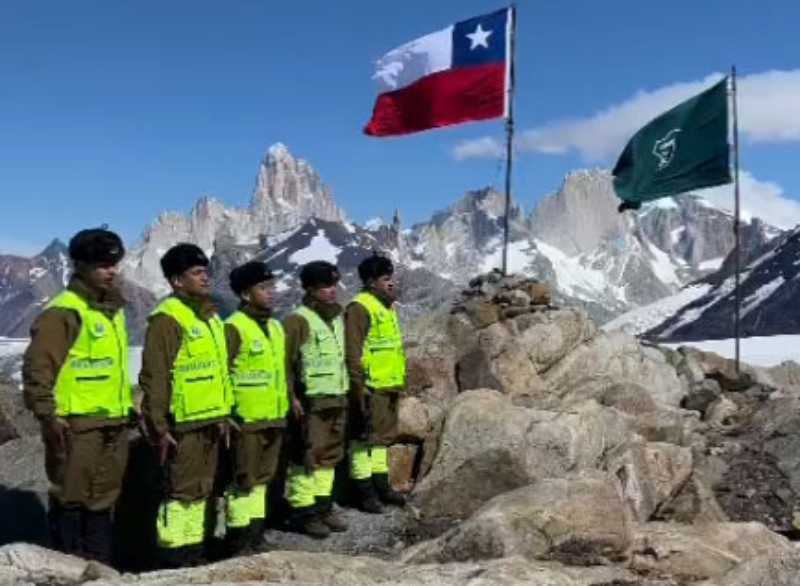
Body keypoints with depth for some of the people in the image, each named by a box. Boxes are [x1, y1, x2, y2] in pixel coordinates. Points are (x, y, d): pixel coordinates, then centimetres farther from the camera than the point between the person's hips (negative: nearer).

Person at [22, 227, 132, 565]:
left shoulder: (114, 310, 13)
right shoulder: (63, 312, -13)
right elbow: (37, 367, -17)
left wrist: (129, 402, 21)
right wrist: (48, 414, -21)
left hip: (114, 423, 8)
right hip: (76, 425, -8)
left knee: (104, 498, 15)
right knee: (71, 498, -1)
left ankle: (99, 565, 26)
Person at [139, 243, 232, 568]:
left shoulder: (210, 316, 15)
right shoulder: (168, 319, -14)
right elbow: (154, 378, -18)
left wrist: (222, 416, 20)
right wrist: (159, 426, -19)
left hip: (209, 421, 9)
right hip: (182, 425, -9)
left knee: (201, 489, 15)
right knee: (181, 490, -3)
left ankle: (194, 550, 26)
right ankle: (174, 557, 7)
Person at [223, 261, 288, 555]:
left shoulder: (276, 327, 13)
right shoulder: (234, 328, -12)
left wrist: (288, 403, 19)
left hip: (274, 419, 8)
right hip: (246, 420, -8)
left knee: (263, 477, 15)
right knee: (244, 479, -1)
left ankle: (255, 534, 26)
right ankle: (238, 540, 9)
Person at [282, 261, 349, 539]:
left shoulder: (337, 318, 14)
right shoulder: (298, 320, -12)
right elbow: (284, 362, -15)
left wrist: (352, 387, 21)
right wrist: (291, 397, -19)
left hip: (337, 399, 8)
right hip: (311, 402, -8)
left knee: (330, 455, 13)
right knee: (308, 456, -4)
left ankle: (323, 505, 23)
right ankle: (301, 512, 5)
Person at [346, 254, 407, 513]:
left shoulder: (387, 307, 17)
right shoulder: (360, 307, -13)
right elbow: (352, 352, -18)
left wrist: (399, 381, 24)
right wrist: (358, 387, -21)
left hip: (389, 386, 10)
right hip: (370, 387, -10)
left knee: (383, 435, 17)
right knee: (365, 437, -2)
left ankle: (380, 484, 27)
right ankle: (363, 490, 6)